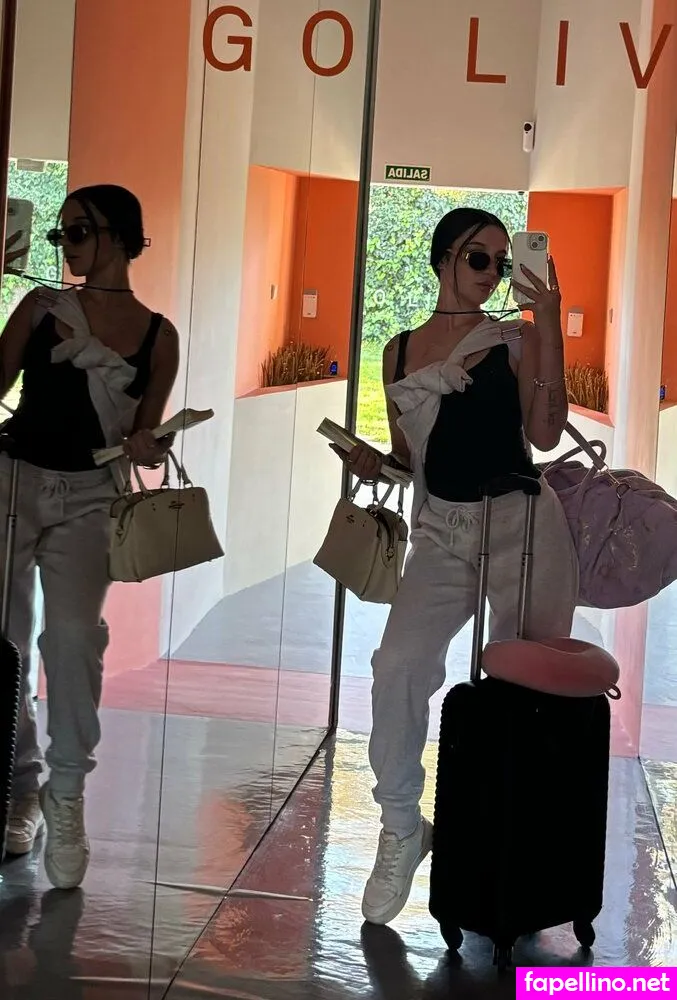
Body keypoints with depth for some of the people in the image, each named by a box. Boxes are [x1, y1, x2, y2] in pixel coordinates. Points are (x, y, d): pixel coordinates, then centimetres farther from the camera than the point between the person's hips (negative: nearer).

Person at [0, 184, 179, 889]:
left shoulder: (157, 336, 4)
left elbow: (142, 433, 8)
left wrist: (144, 445, -11)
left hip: (89, 496, -2)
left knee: (74, 633, -18)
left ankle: (66, 793, -4)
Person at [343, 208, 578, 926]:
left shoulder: (516, 340, 3)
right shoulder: (401, 352, 12)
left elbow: (546, 433, -12)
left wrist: (549, 326, -14)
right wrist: (375, 462, -2)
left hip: (522, 527, -2)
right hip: (442, 532, 2)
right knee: (398, 665, -17)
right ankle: (400, 828, -2)